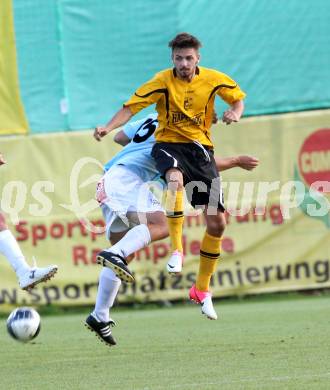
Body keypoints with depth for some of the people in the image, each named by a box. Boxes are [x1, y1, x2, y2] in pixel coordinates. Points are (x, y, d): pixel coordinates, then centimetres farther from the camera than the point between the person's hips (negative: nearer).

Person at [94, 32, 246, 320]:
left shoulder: (213, 79, -2)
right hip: (169, 143, -3)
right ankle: (176, 250, -29)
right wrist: (109, 127, -30)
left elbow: (238, 97, 14)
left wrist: (236, 112, -9)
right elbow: (131, 107, -13)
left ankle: (202, 290, 16)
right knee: (175, 179, -42)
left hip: (201, 147, 3)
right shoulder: (163, 81, -9)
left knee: (217, 223, -2)